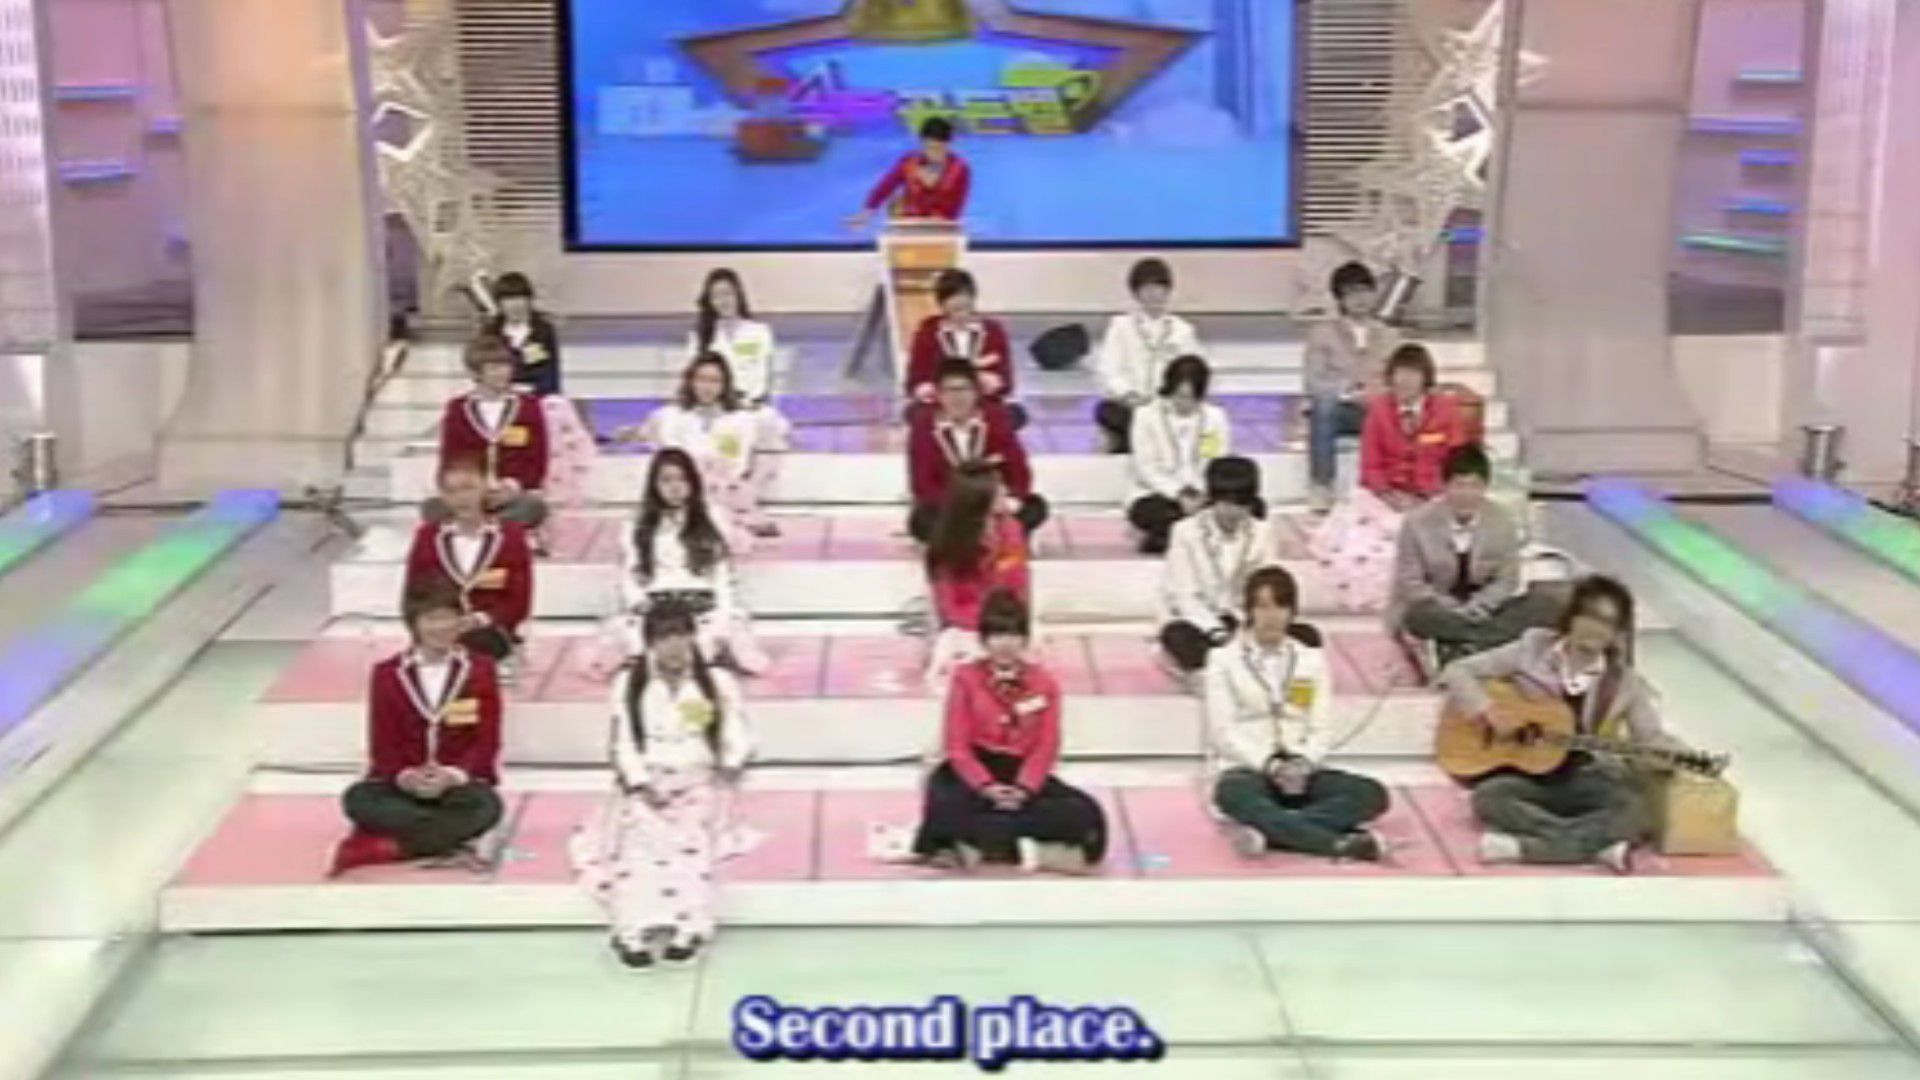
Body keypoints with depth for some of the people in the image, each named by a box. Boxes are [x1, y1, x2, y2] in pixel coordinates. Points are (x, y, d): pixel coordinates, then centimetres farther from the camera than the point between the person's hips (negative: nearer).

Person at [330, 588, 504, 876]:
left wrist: (453, 776, -21)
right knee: (357, 798, -32)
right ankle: (449, 843, -33)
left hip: (459, 782, -1)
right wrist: (406, 777, -22)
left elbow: (487, 743, -2)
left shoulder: (480, 670, 2)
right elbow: (383, 747, 0)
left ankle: (383, 847, -34)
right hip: (402, 784, 1)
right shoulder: (387, 674, 3)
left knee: (487, 806, -36)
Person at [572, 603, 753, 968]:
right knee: (641, 836, -26)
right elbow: (624, 743, 2)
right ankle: (635, 931, -33)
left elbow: (737, 737, 2)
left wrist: (729, 768, -17)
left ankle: (686, 928, -30)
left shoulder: (717, 682, 5)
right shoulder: (629, 683, 6)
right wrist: (639, 785, -10)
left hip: (698, 782, 0)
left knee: (690, 839, -27)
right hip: (645, 783, 0)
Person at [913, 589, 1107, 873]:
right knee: (945, 806, -38)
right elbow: (957, 745, -5)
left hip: (1025, 776, 3)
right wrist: (986, 786, -21)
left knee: (1086, 815, -24)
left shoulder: (1044, 682, 3)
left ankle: (982, 844, -23)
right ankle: (1023, 845, -25)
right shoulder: (966, 677, -1)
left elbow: (1046, 747, -1)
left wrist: (1024, 789, -19)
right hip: (976, 773, -3)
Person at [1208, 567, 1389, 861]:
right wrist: (1269, 764, -19)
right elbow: (1223, 733, -5)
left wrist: (1303, 763, -16)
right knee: (1234, 795, -40)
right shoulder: (1224, 660, 4)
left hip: (1300, 772, 4)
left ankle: (1267, 831, -37)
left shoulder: (1313, 660, 13)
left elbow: (1321, 731, 6)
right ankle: (1339, 843, -43)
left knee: (1372, 794, -23)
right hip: (1245, 769, -3)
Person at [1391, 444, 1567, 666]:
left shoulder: (1501, 520, -5)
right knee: (1417, 614, -38)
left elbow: (1507, 579, -2)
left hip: (1484, 609, 3)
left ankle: (1464, 644, -33)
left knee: (1549, 603, -22)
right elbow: (1411, 584, -10)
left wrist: (1473, 611, -19)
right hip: (1439, 610, -3)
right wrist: (1457, 612, -21)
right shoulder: (1417, 523, -11)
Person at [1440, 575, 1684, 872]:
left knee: (1634, 810, -30)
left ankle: (1523, 846, -36)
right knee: (1489, 798, -34)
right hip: (1526, 775, -1)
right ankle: (1598, 845, -35)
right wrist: (1483, 707, -17)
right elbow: (1456, 672, 1)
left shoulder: (1624, 682, 4)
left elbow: (1650, 736, 0)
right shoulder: (1531, 650, 0)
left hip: (1585, 780, 1)